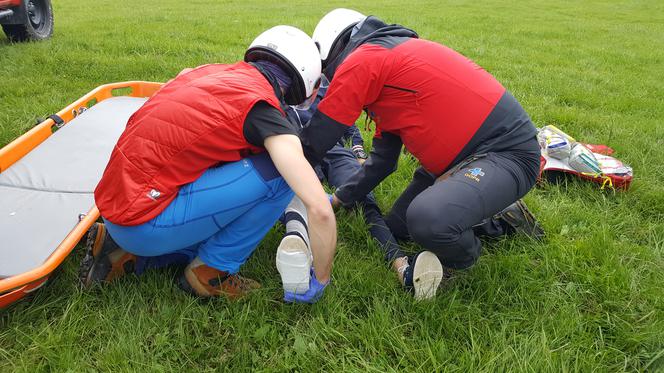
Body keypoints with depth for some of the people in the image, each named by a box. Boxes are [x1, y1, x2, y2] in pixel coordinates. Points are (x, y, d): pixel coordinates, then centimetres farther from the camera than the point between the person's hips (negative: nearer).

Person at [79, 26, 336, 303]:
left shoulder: (211, 73, 8)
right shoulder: (262, 107, -13)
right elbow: (320, 210, -20)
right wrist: (321, 281, -3)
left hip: (114, 207, 9)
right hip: (145, 223, -9)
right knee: (277, 173, -11)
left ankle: (126, 252, 15)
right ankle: (210, 272, 2)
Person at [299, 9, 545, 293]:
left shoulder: (361, 61, -12)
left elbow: (315, 140, -4)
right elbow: (382, 160, 24)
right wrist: (337, 200, 25)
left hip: (507, 152, -10)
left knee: (427, 220, -34)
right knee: (397, 228, 14)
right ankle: (499, 221, 19)